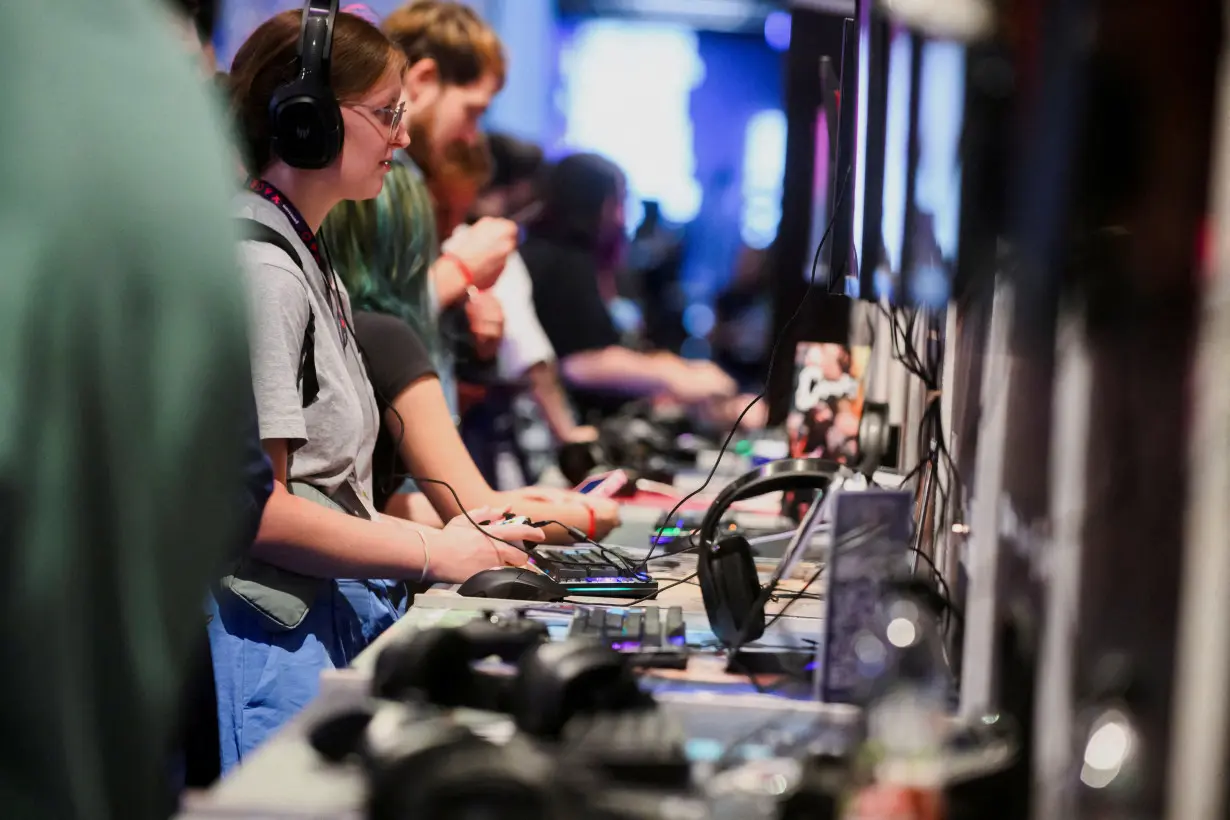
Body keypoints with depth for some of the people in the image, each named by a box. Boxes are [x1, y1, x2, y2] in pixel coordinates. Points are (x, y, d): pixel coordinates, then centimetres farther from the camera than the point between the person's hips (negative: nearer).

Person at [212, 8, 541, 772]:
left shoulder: (309, 258, 16)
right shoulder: (259, 269, -14)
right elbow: (254, 511, -18)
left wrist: (443, 535, 6)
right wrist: (430, 553, -10)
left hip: (331, 620, 9)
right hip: (272, 643, -9)